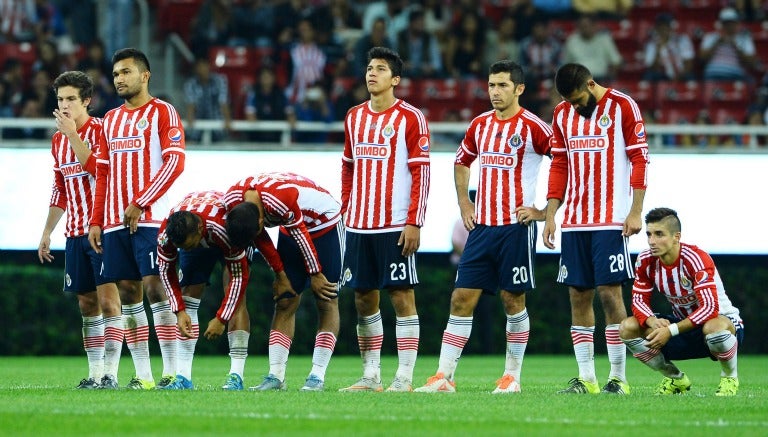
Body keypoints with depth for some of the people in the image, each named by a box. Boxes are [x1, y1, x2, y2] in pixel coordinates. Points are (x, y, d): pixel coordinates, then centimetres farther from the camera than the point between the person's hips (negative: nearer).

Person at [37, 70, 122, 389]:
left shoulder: (100, 130, -7)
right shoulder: (58, 140, 14)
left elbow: (99, 169, -24)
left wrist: (73, 134, -23)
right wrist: (46, 232, 22)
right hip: (75, 232, 7)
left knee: (108, 298, -11)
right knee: (87, 302, 8)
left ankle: (110, 373, -14)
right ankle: (95, 373, 12)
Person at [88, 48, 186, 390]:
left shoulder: (162, 112, -1)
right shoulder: (111, 120, 18)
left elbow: (175, 162, -11)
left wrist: (139, 204, -16)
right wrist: (96, 221, 11)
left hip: (149, 218, -6)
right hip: (114, 221, 6)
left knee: (155, 287, -12)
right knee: (128, 292, 3)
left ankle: (172, 372, -10)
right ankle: (142, 375, 5)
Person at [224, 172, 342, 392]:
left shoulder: (281, 200, -40)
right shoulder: (233, 201, -19)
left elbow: (301, 236, -26)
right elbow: (261, 240, -5)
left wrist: (316, 275, -13)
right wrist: (280, 275, -2)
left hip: (325, 224, -6)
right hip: (292, 228, 6)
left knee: (326, 302, -7)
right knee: (285, 303, -1)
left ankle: (317, 376, -7)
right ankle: (275, 375, -4)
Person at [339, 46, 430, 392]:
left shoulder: (410, 118, -5)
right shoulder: (354, 117, 13)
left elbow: (421, 173, -8)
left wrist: (414, 223, -14)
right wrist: (345, 210, 13)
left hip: (396, 227, -6)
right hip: (358, 225, 6)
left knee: (402, 297, -4)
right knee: (363, 299, 7)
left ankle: (404, 377, -2)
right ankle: (370, 375, 13)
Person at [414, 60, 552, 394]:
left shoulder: (533, 127, -8)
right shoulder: (480, 125, 11)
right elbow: (461, 162, 28)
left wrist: (544, 210, -10)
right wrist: (464, 204, 17)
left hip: (516, 226, -5)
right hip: (481, 226, 6)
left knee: (513, 299, 0)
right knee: (461, 298, 0)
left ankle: (512, 376, 11)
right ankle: (444, 376, 0)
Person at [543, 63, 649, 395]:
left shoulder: (623, 107, -5)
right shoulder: (563, 114, 11)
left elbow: (639, 159, -5)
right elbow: (559, 166, 15)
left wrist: (635, 212, -11)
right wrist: (550, 215, 7)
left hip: (611, 220, -5)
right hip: (574, 221, 5)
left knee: (609, 292, -9)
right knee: (579, 295, 3)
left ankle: (618, 377, -4)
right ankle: (586, 379, 6)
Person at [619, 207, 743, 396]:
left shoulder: (696, 259, -27)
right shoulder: (645, 261, -9)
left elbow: (710, 309, -35)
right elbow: (639, 301, -6)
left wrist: (671, 330, -39)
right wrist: (653, 322, -30)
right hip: (682, 324, 6)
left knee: (714, 327, -43)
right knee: (628, 328, -13)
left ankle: (730, 377, -11)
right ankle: (676, 379, 6)